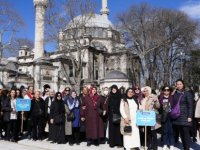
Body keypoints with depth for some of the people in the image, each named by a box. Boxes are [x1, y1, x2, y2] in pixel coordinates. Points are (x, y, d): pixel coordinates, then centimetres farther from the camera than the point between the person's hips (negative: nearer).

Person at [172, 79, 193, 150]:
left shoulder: (187, 93, -2)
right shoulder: (175, 94, 10)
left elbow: (190, 106, -6)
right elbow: (173, 105, 12)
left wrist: (189, 116, -13)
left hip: (185, 116, -4)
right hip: (177, 117, 4)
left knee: (186, 133, -4)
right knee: (181, 133, 9)